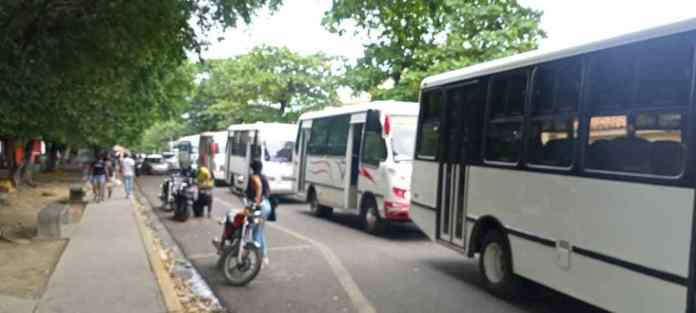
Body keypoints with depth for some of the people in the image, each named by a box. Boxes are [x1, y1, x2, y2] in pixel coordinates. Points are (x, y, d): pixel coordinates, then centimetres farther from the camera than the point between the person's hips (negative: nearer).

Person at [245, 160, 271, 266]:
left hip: (260, 206, -9)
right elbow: (268, 191, 21)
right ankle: (265, 256, 24)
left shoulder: (254, 177, -9)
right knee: (260, 231, 19)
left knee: (256, 232, -4)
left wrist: (257, 199, -35)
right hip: (267, 205, 9)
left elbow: (259, 186, -30)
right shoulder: (263, 177, 15)